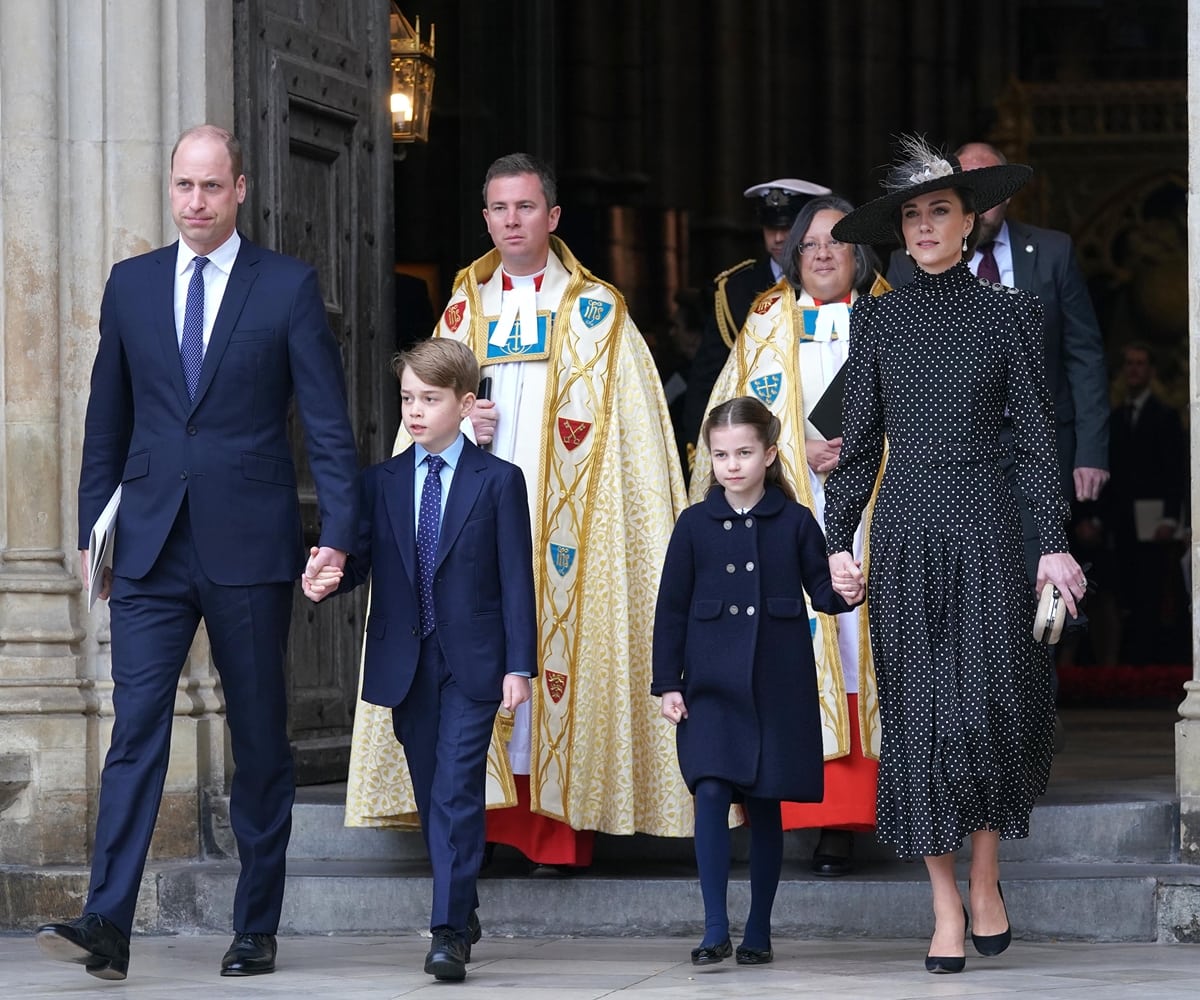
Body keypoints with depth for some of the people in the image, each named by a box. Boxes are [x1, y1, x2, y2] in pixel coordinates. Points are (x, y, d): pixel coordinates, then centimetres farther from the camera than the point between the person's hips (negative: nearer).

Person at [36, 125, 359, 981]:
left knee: (261, 742, 6)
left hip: (250, 547, -2)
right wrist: (94, 528, 11)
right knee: (136, 727, -9)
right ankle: (108, 925, -16)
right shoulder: (131, 285, 10)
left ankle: (257, 931, 14)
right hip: (152, 548, 2)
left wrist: (338, 533, -11)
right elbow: (107, 421, 15)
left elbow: (328, 422, -2)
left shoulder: (289, 286, 1)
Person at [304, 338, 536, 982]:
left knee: (456, 791, -12)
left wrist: (519, 664, -6)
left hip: (472, 663, -4)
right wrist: (328, 581, -18)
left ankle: (449, 933, -15)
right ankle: (461, 909, 25)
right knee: (430, 793, 10)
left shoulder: (498, 481, 1)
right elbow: (361, 559, 5)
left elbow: (516, 578, -1)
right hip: (405, 662, 4)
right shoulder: (380, 482, 10)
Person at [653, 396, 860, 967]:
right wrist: (667, 683, 1)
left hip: (777, 687, 0)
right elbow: (672, 609, 6)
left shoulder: (795, 522, 2)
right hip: (712, 685, 0)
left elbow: (820, 593, 5)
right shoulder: (695, 525, 4)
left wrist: (845, 593, -18)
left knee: (765, 807, 5)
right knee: (711, 794, -14)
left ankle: (759, 932, 15)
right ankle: (715, 930, -11)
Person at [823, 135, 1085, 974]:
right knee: (920, 712, -1)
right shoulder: (878, 320, 8)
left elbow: (1036, 435, 3)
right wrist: (838, 541, 3)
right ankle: (947, 907, 3)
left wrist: (1054, 542, -4)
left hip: (984, 527, -1)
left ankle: (985, 880, 13)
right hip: (905, 533, 1)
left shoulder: (1010, 313, 4)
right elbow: (861, 442, 10)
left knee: (990, 700, -6)